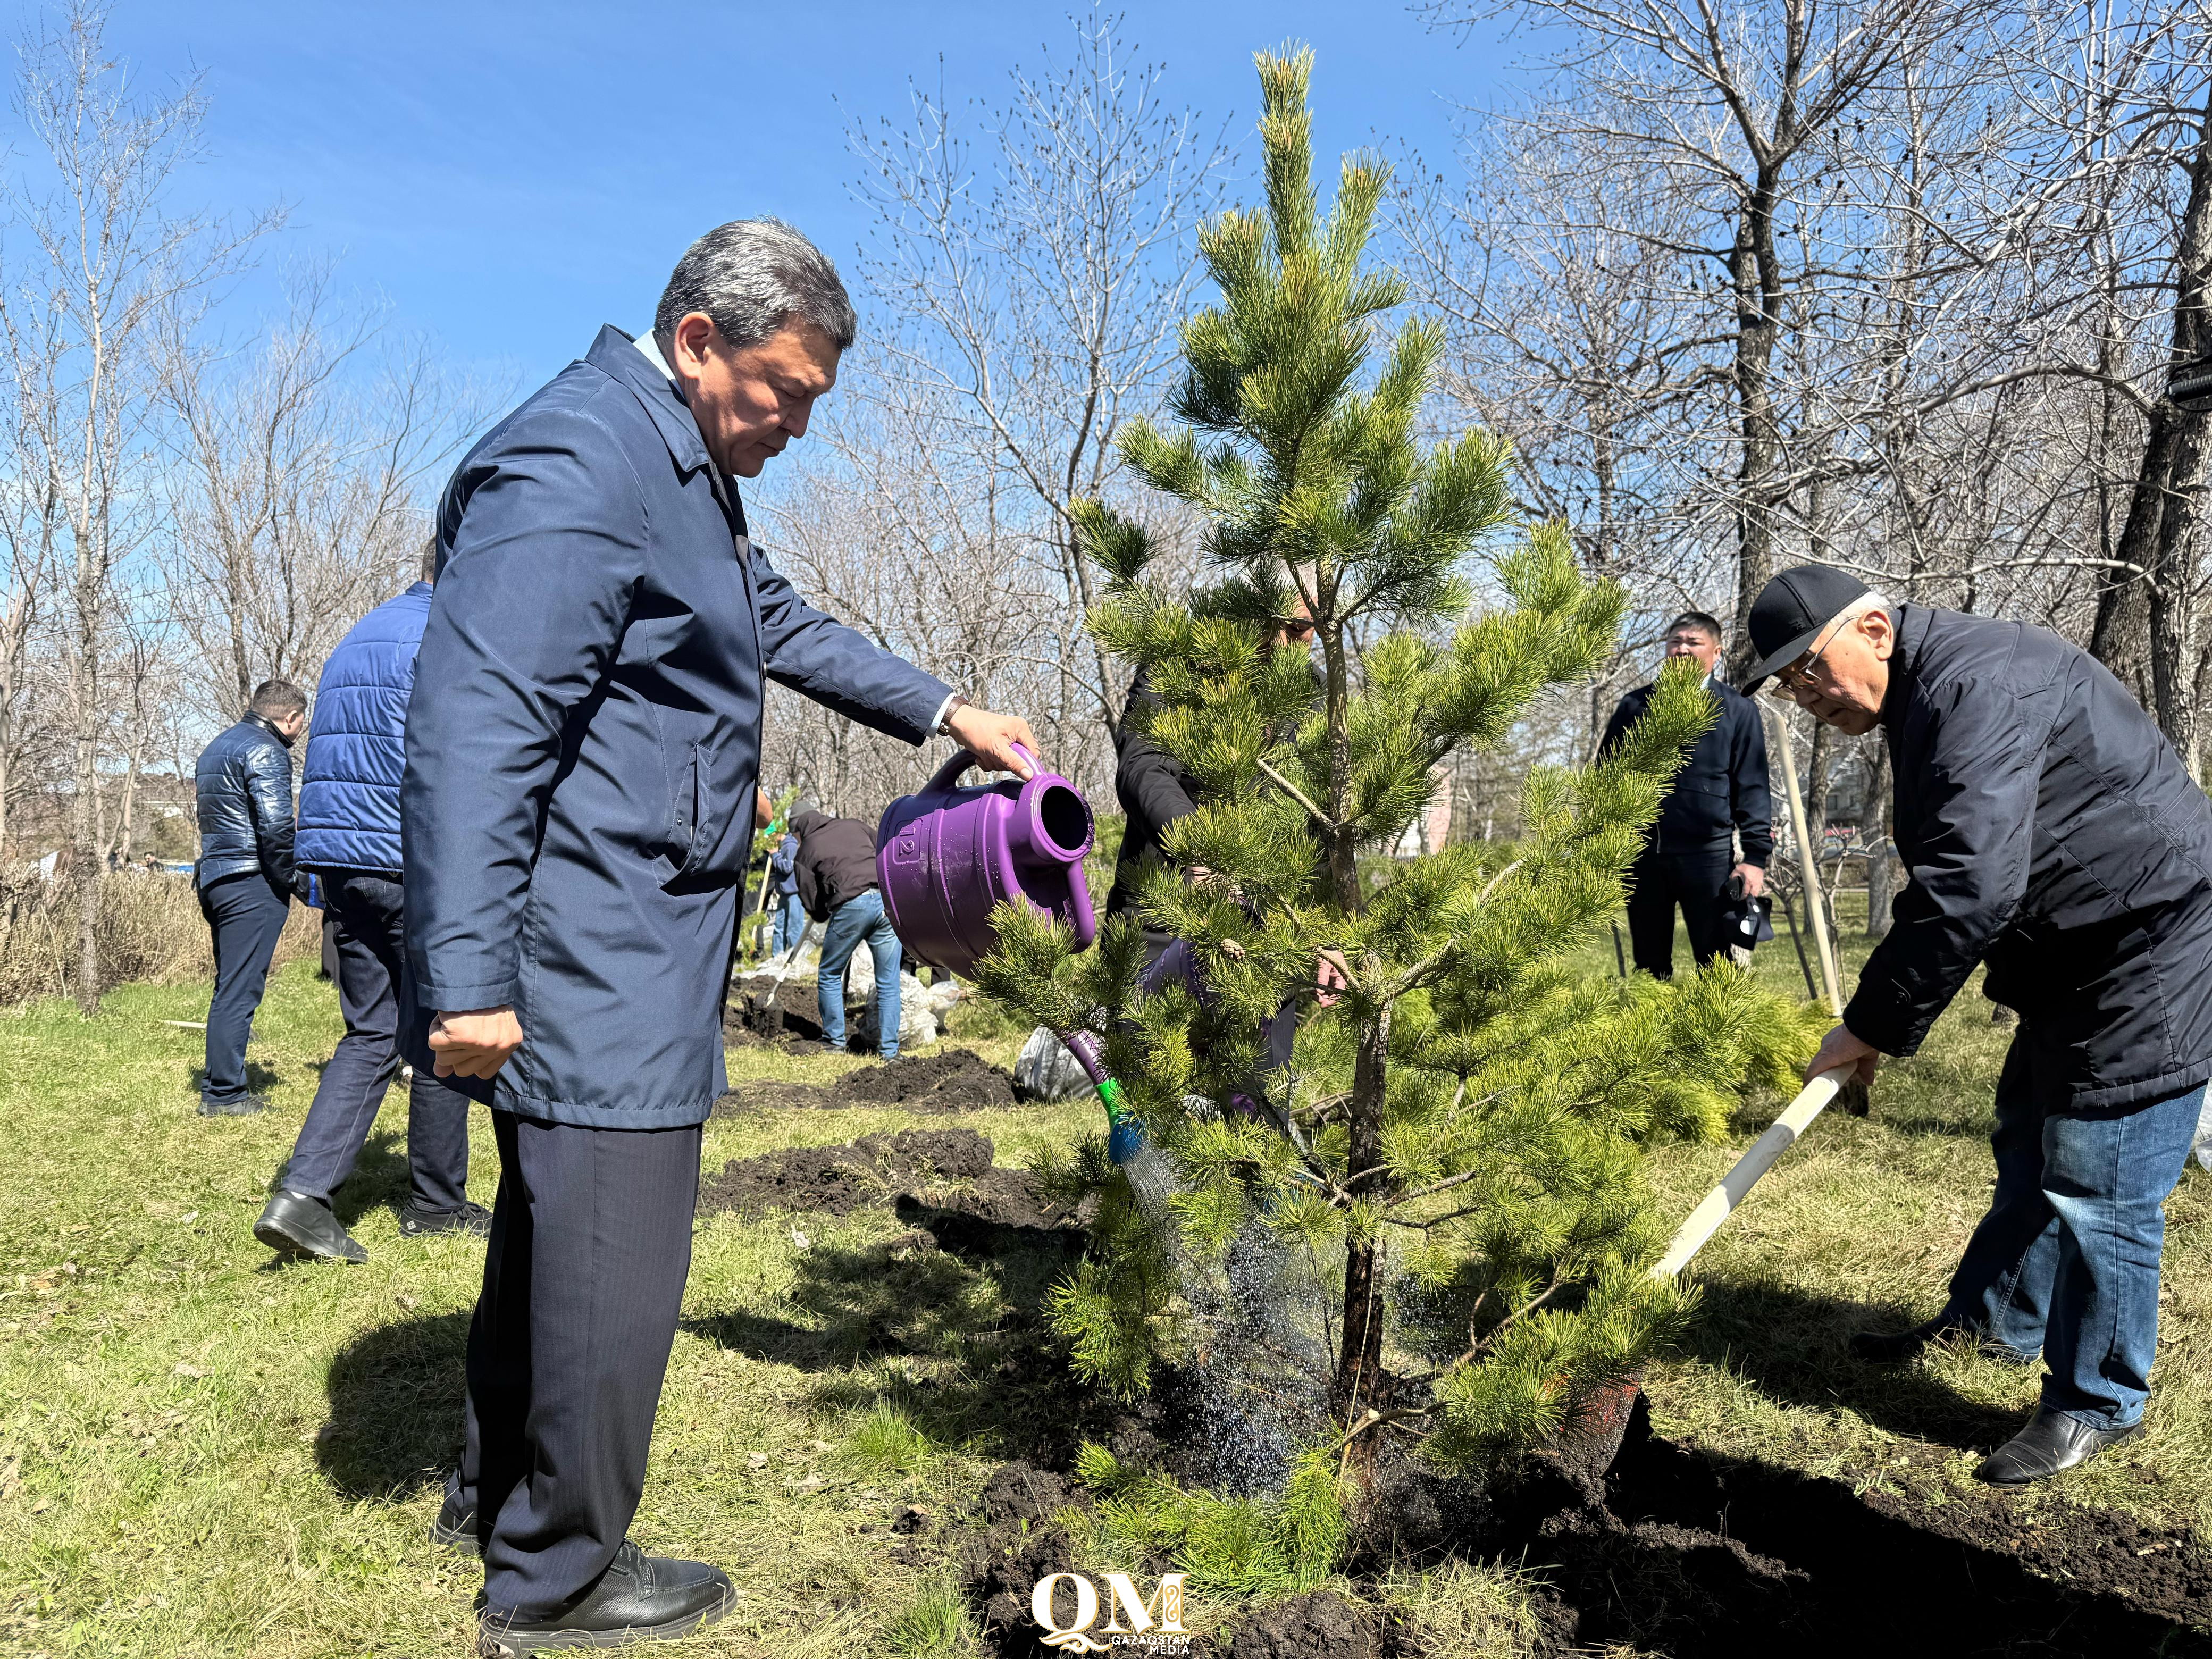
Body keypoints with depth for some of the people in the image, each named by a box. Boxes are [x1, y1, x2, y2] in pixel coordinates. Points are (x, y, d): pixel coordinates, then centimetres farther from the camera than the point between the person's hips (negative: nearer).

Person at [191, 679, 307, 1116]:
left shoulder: (216, 747, 21)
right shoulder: (266, 751, -11)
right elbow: (276, 826, -20)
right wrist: (292, 881, -9)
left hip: (212, 879, 10)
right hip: (251, 883, -10)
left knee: (228, 986, 16)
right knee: (240, 990, -6)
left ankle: (218, 1087, 20)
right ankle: (225, 1093, -3)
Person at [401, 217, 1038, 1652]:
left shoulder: (686, 473, 17)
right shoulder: (580, 460, -18)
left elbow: (785, 628, 30)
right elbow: (476, 725, -24)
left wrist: (946, 713, 25)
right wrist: (468, 979, -25)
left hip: (631, 951, 11)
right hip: (589, 961, -11)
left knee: (558, 1223, 21)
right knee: (612, 1253, -1)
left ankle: (500, 1491, 39)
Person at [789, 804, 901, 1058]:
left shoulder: (806, 851, 13)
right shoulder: (854, 825, 21)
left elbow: (812, 904, 12)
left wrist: (825, 914, 32)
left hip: (851, 906, -3)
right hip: (888, 898, 3)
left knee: (830, 976, 18)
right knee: (888, 982, 10)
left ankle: (834, 1043, 21)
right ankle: (889, 1050, 11)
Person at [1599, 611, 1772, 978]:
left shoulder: (1737, 710, 5)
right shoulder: (1636, 705, 11)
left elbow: (1752, 787, 2)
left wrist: (1756, 855, -7)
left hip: (1709, 852, -2)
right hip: (1642, 851, 3)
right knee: (1650, 966, 10)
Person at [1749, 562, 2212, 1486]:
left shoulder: (1977, 684, -25)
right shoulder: (1925, 703, 9)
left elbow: (1968, 886, -33)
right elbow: (1947, 873, 16)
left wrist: (1875, 1025, -25)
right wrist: (1881, 1020, 9)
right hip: (2074, 960, 11)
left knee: (2097, 1185, -3)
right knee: (2029, 1153, 21)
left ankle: (2097, 1406, 14)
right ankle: (1990, 1321, 38)